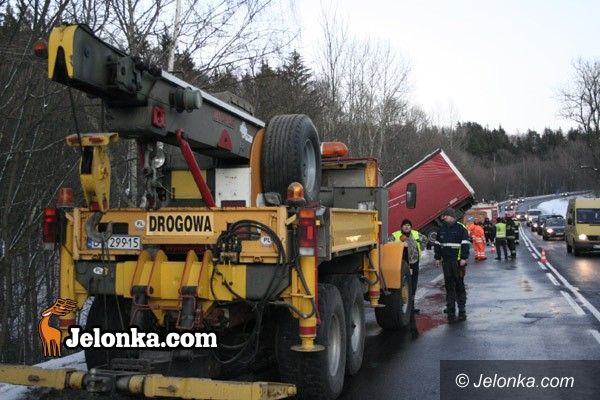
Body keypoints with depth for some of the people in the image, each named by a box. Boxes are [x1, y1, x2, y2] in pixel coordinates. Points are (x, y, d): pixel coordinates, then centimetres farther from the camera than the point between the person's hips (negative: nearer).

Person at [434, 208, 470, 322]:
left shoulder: (461, 228, -4)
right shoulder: (442, 229, 11)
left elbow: (465, 244, -7)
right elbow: (437, 244, 16)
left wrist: (464, 258, -13)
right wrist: (437, 258, 12)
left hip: (458, 261, -4)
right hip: (446, 261, 4)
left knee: (460, 285, 3)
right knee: (449, 286, 6)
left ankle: (462, 310, 11)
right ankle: (450, 311, 10)